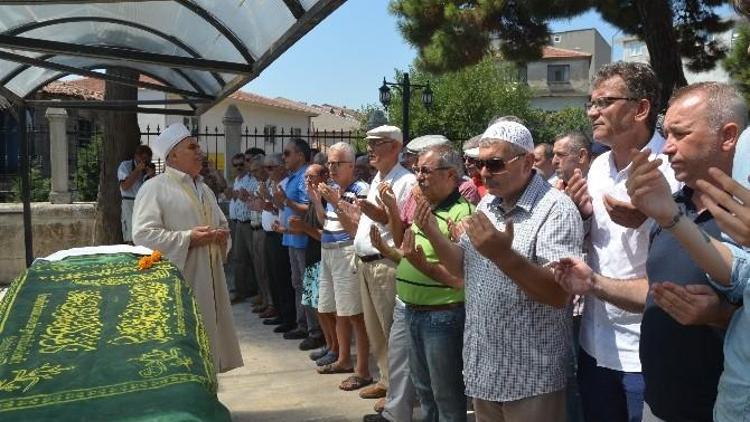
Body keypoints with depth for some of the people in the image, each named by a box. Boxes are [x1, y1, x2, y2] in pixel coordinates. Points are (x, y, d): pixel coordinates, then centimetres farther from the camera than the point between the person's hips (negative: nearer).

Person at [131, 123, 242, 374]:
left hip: (208, 280, 8)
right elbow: (142, 234, -15)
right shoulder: (155, 188, -6)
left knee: (207, 339, 11)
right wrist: (188, 239, -20)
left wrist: (223, 235, 2)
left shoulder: (204, 189, 19)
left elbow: (222, 224, 26)